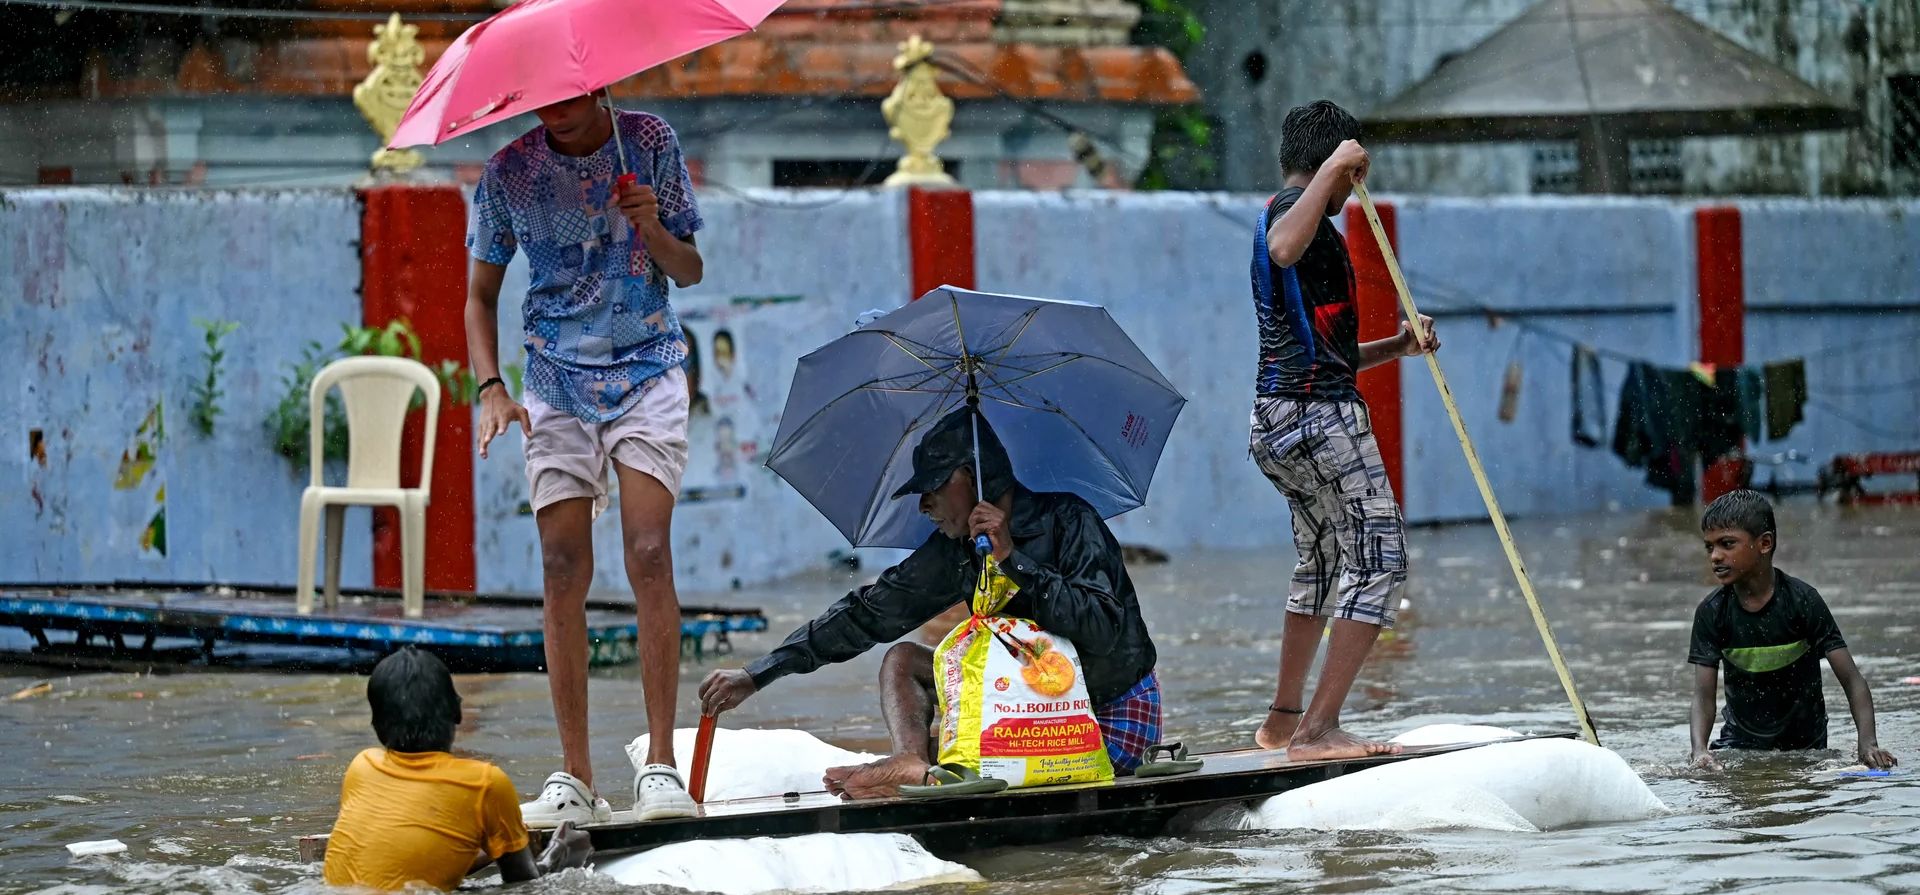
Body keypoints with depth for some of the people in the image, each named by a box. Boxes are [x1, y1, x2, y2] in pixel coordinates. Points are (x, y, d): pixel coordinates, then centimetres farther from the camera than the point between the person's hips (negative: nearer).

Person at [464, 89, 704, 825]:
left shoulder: (650, 144, -2)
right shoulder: (510, 170, -1)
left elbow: (689, 272, 5)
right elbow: (481, 295, 8)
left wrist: (653, 230, -17)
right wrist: (490, 386, -7)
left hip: (646, 370, -1)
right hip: (558, 381, 1)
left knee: (649, 553, -15)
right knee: (564, 569, -5)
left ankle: (661, 766, -13)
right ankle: (574, 781, -1)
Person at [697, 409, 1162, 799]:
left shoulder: (1067, 521, -15)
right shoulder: (954, 552, 5)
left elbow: (1102, 632, -27)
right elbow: (869, 614, 4)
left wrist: (1012, 560, -28)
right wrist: (757, 675, -1)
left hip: (1115, 716, -7)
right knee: (902, 660, -2)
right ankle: (911, 759, -29)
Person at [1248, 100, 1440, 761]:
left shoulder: (1285, 215, 25)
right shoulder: (1298, 209, -7)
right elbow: (1285, 248, -36)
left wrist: (1395, 347, 17)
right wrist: (1334, 168, -26)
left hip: (1274, 420, 11)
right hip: (1321, 413, -11)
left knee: (1322, 559, 26)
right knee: (1379, 559, -11)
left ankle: (1283, 720, 34)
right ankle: (1319, 729, -18)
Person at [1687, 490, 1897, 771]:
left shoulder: (1801, 600, -17)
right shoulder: (1712, 612, -10)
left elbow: (1852, 681, -17)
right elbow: (1703, 697, -12)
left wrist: (1868, 744, -32)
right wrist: (1699, 751, -32)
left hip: (1803, 742, -1)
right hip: (1740, 740, 1)